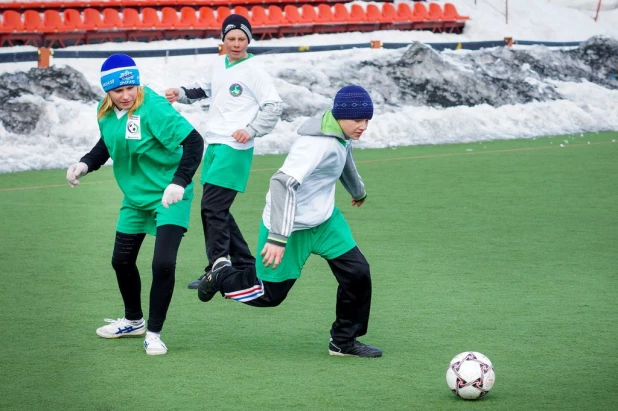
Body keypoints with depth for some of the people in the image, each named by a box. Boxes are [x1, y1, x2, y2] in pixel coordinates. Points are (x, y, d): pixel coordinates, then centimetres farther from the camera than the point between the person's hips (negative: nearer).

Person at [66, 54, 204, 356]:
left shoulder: (153, 107, -28)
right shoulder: (106, 113, -6)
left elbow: (193, 141, -32)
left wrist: (179, 182, -40)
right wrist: (85, 165, -1)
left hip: (168, 197, -7)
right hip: (135, 197, 7)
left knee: (163, 263, -18)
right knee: (122, 261, 17)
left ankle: (154, 333, -1)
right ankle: (133, 321, 42)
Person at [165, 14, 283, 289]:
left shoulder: (253, 71, -9)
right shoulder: (218, 65, 12)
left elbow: (273, 107, -8)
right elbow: (206, 91, 29)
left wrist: (251, 130, -17)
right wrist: (181, 94, 12)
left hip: (235, 148, -8)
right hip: (214, 144, 8)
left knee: (213, 208, -13)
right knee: (215, 209, 10)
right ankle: (244, 265, 19)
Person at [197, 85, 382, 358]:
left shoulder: (342, 133, -2)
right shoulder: (319, 144, -31)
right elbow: (283, 183, -39)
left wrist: (358, 190, 43)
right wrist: (278, 238, -42)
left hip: (324, 220, 8)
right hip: (290, 226, -8)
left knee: (357, 273, -4)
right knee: (270, 295, 4)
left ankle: (344, 341, 12)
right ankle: (222, 275, 33)